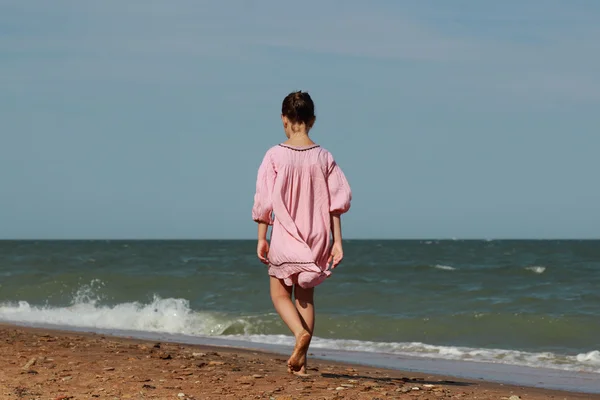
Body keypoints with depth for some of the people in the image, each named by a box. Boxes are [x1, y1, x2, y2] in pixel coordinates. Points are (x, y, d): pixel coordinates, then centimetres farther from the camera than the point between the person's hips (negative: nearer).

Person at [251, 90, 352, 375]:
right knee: (305, 296, 13)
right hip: (316, 236, 3)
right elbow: (337, 202, -2)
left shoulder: (275, 155, -8)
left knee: (279, 292, 13)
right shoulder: (324, 157, -1)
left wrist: (261, 238, 1)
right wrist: (337, 241, 3)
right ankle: (301, 361, 9)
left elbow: (264, 201, -7)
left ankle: (300, 332, -16)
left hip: (285, 235, -3)